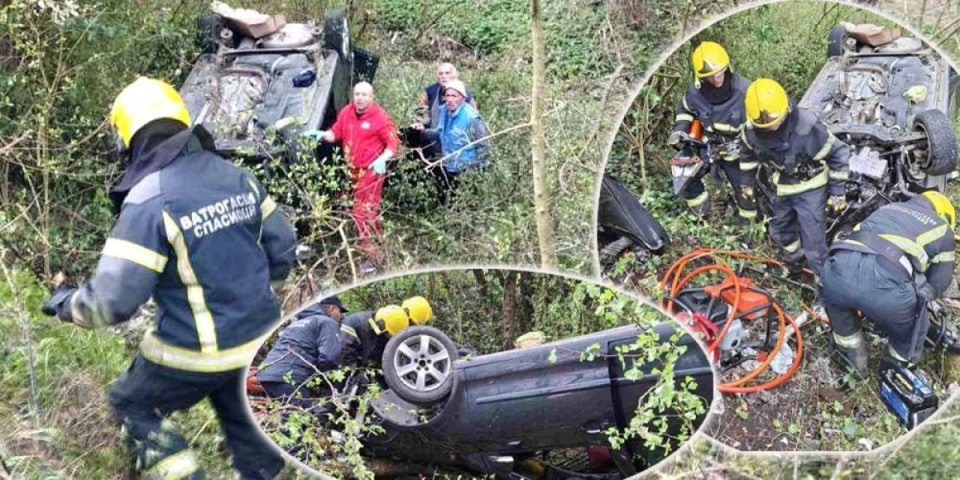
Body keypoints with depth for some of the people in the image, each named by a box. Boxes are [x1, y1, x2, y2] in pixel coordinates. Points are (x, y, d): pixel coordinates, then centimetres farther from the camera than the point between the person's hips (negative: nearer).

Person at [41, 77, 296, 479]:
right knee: (239, 412, 28)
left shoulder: (148, 200, -21)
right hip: (258, 334, 6)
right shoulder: (237, 176, -1)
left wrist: (65, 303, -1)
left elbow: (112, 301, -22)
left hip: (198, 352, -6)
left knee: (133, 407, 20)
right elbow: (282, 248, 6)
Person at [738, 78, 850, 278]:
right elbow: (748, 153, 3)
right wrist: (747, 183, 13)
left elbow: (838, 153, -22)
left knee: (813, 240, -4)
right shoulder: (752, 129, -21)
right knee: (779, 231, 25)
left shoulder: (807, 129, -36)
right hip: (782, 186, 5)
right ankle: (794, 253, 56)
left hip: (810, 187, -5)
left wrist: (837, 192, -16)